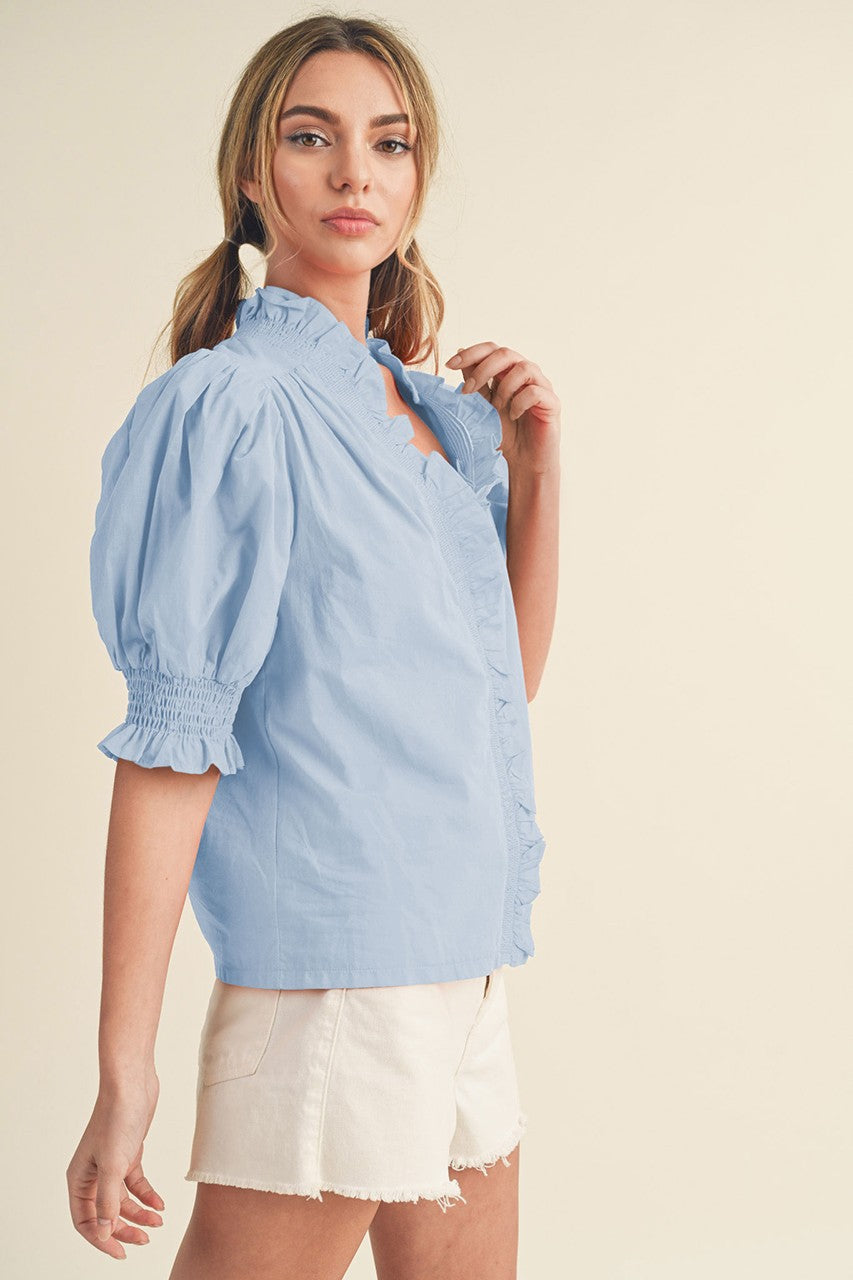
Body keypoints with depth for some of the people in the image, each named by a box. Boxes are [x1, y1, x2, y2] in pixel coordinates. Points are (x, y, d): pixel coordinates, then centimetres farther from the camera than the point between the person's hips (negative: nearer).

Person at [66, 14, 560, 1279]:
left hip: (466, 966, 8)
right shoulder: (226, 407, -12)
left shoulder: (437, 411, 11)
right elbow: (169, 746, -17)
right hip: (327, 973, -8)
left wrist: (536, 465, 4)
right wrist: (124, 1075, -19)